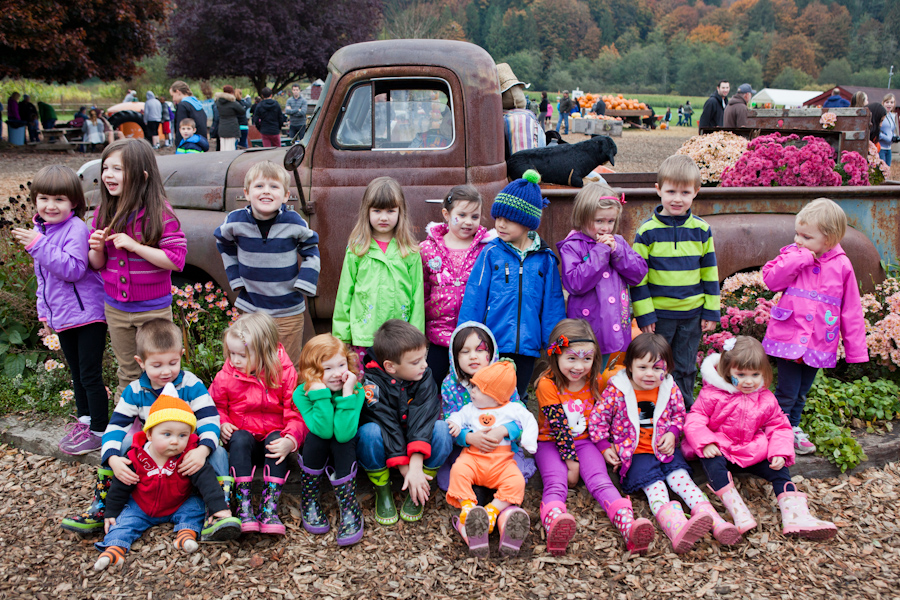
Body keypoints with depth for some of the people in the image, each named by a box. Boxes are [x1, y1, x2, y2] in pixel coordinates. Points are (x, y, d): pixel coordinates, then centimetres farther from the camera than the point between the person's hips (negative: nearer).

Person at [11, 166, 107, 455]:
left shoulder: (76, 229, -17)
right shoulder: (41, 230, 9)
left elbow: (74, 269, -27)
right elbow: (42, 276, 19)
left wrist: (39, 246, -29)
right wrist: (44, 308, 16)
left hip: (87, 314, -8)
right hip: (61, 317, 8)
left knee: (90, 375, -2)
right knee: (77, 373, 21)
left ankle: (99, 431, 10)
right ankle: (84, 419, 36)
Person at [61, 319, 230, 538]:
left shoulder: (191, 386, -11)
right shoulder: (135, 391, -3)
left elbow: (210, 420, -16)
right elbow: (115, 425, -6)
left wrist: (203, 450, -37)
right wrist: (112, 459, -27)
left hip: (188, 453, -2)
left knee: (218, 453, -30)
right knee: (120, 443, -21)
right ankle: (101, 509, -9)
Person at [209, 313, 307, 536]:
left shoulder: (284, 374, -9)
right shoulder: (225, 377, -2)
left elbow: (297, 413, -11)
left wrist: (290, 440, -29)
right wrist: (221, 423, -10)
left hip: (273, 439, -1)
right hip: (244, 437, 1)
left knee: (277, 439, -33)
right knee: (240, 438, -32)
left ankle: (269, 507, -32)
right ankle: (243, 506, -32)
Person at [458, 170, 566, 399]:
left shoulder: (545, 259, 2)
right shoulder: (491, 253, -2)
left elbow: (553, 305, 6)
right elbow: (473, 300, -2)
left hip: (527, 346, 2)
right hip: (492, 346, -1)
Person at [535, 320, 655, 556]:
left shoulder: (595, 381, 0)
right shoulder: (548, 384, -14)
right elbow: (558, 425, -16)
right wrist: (571, 461, -17)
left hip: (585, 441, 3)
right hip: (551, 442, -3)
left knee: (601, 482, -22)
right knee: (555, 484, -29)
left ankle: (629, 528, -42)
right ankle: (555, 528, -56)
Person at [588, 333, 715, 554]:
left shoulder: (670, 388, 1)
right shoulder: (616, 391, -9)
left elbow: (679, 414, 16)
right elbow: (597, 418, -2)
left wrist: (672, 433, -4)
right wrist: (604, 446, -7)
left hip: (664, 448, 4)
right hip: (634, 453, -4)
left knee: (679, 474, -21)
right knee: (652, 481, -26)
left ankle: (706, 512, -36)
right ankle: (674, 526, -48)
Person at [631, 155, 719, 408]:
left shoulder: (702, 230, 1)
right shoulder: (647, 231, -8)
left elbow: (710, 273, 7)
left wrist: (711, 311, 5)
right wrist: (643, 313, -9)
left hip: (692, 314, 3)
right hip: (658, 314, -2)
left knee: (685, 370, 14)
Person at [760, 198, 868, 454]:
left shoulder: (842, 265, 0)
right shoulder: (792, 254, 0)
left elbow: (851, 310, 3)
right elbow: (771, 279, -14)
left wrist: (856, 348, 2)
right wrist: (798, 259, -20)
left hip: (819, 343, 2)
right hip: (788, 336, -2)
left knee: (802, 392, 17)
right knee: (787, 391, -1)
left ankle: (793, 427, 35)